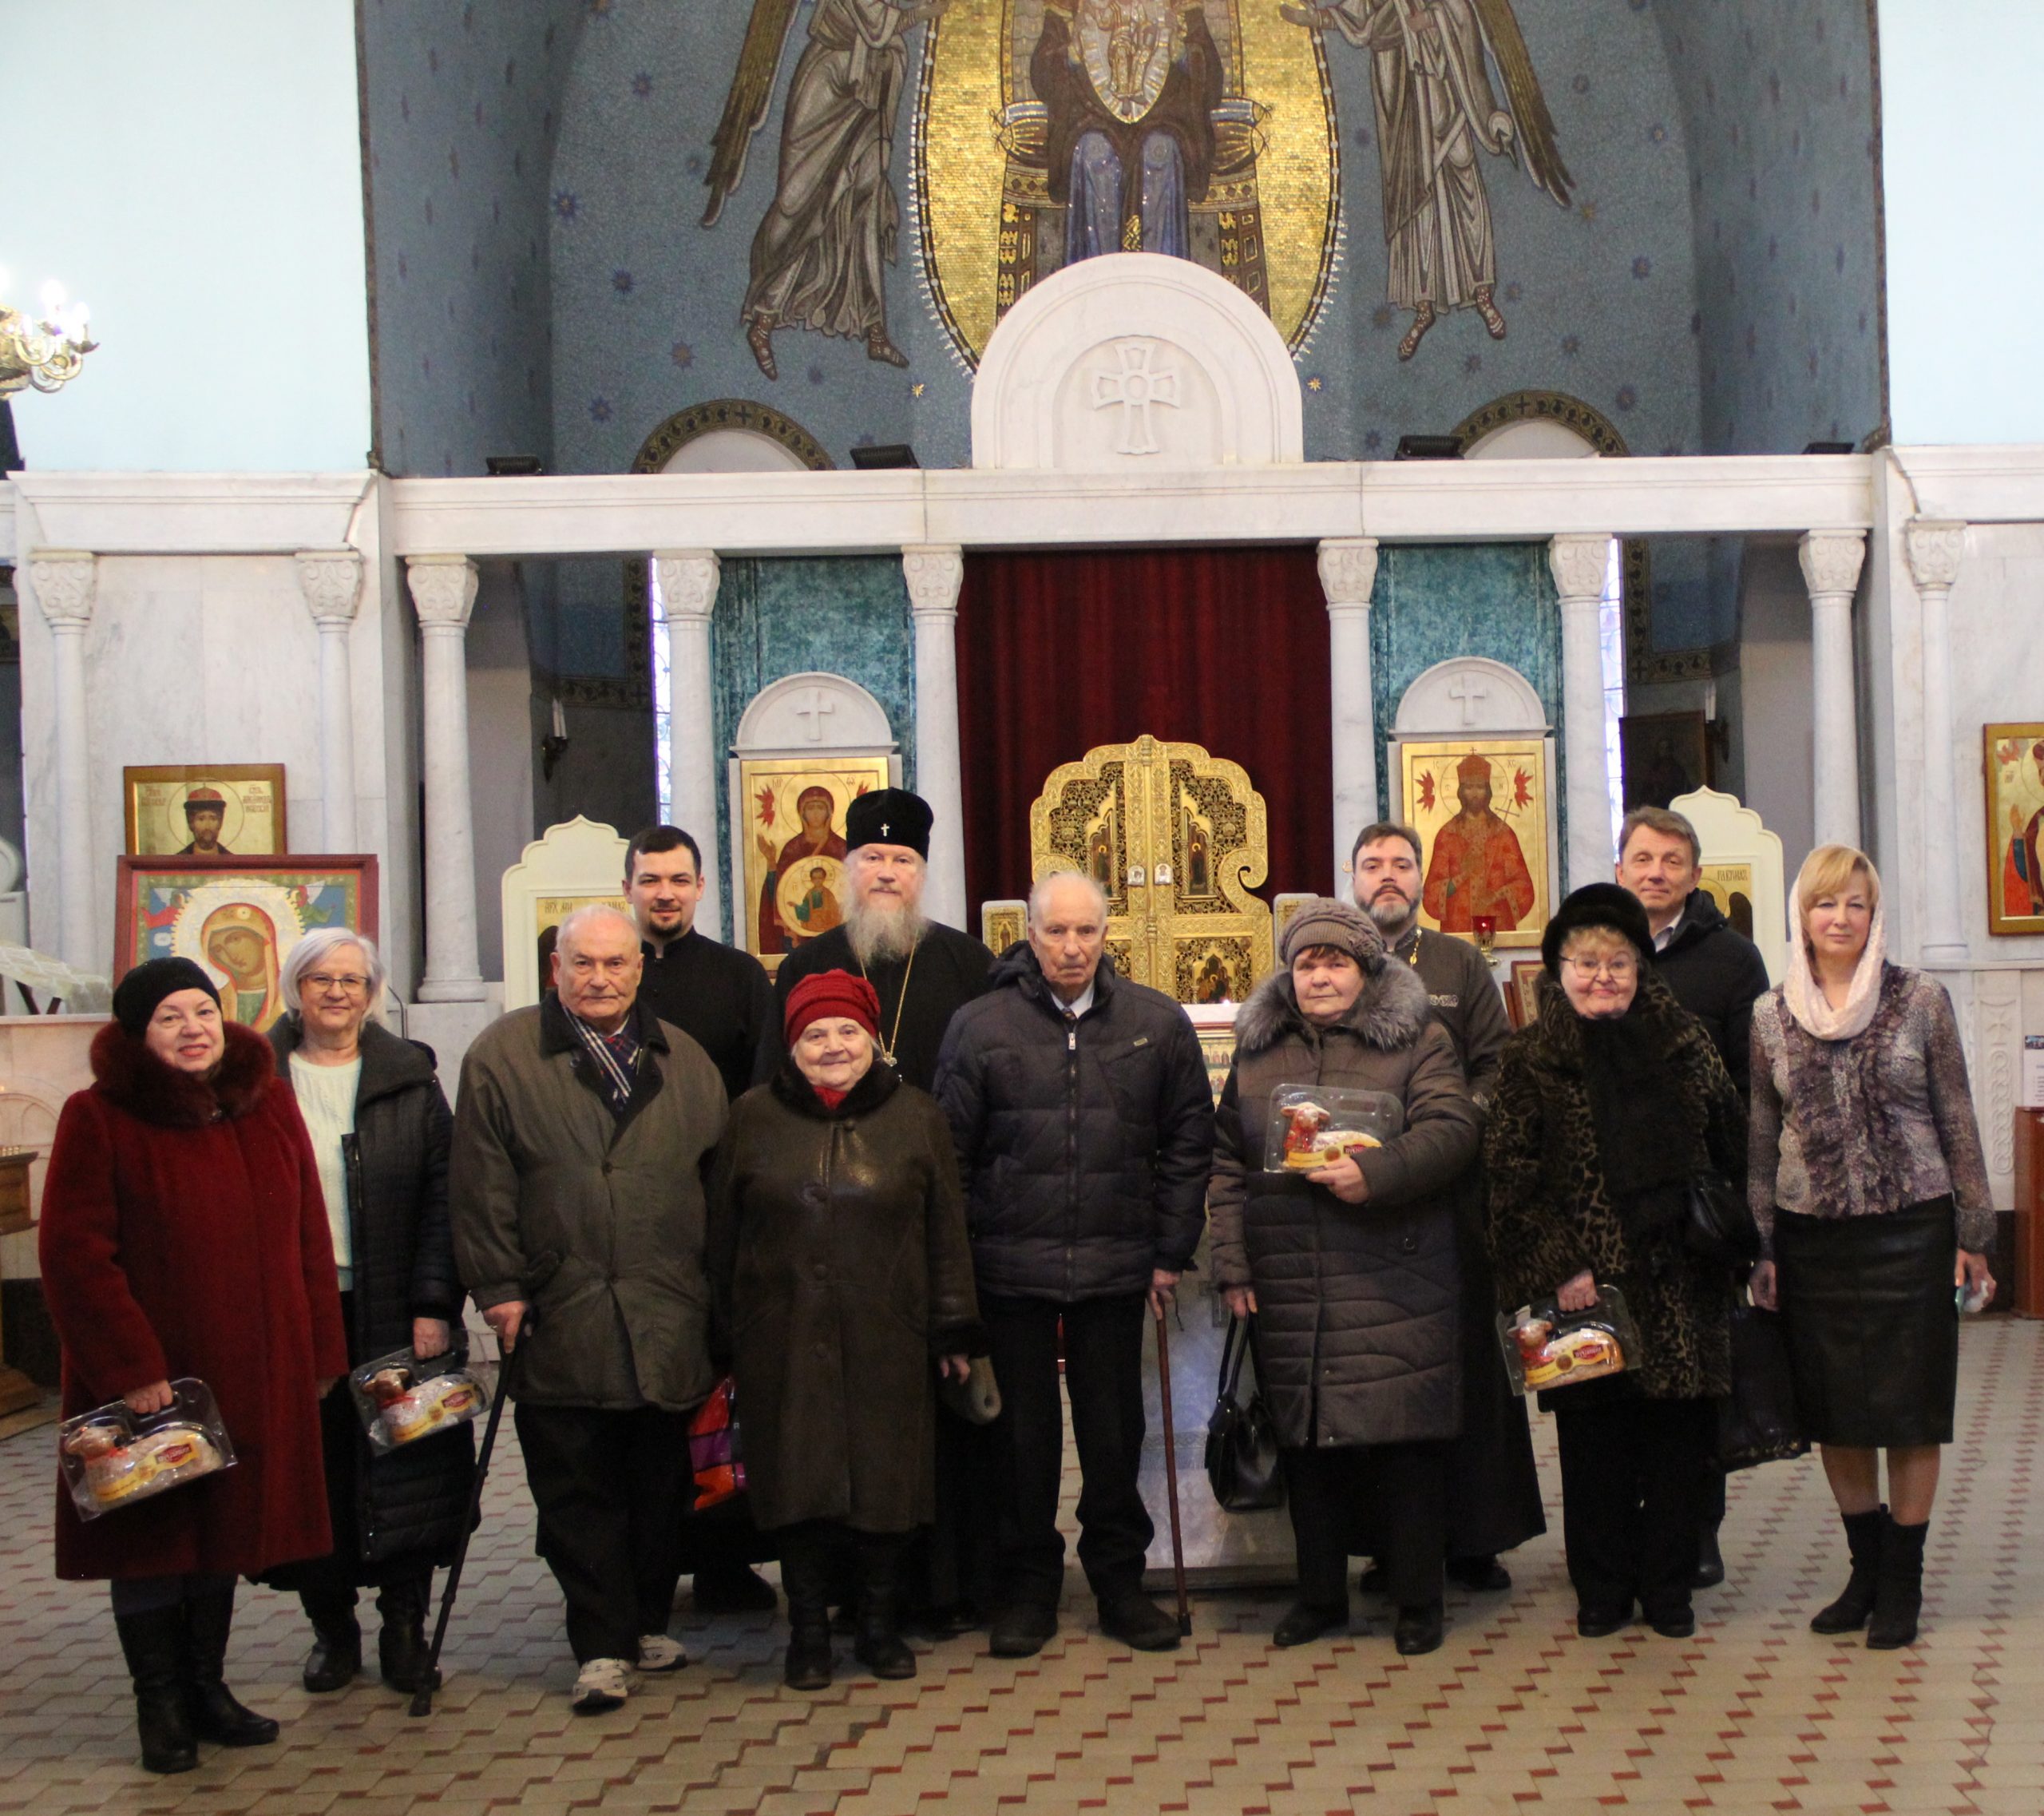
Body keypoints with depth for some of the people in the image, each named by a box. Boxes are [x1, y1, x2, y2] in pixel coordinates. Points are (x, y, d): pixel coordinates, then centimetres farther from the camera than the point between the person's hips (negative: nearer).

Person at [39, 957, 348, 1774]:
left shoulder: (267, 1105, 6)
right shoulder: (99, 1118, -8)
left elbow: (308, 1237, 8)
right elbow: (74, 1253, -13)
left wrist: (320, 1350, 5)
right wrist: (131, 1367, -17)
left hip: (254, 1373, 5)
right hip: (146, 1377, -4)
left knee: (224, 1526, 13)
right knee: (151, 1537, 4)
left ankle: (205, 1687, 27)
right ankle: (159, 1706, 16)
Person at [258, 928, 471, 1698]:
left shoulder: (410, 1079, 6)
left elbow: (442, 1195, 1)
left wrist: (434, 1303, -8)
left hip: (390, 1311, 0)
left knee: (403, 1465, 1)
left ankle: (405, 1625, 11)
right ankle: (331, 1626, 15)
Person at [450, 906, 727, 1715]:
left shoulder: (683, 1062, 11)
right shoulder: (503, 1057, 0)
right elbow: (483, 1185, -2)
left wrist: (717, 1291, 10)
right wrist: (500, 1286, -7)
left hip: (667, 1318, 3)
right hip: (560, 1317, -3)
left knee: (662, 1479, 10)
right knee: (576, 1488, 0)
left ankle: (650, 1620, 25)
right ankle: (601, 1646, 6)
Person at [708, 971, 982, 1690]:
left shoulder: (916, 1118, 5)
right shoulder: (754, 1119, 6)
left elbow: (946, 1233, 5)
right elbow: (723, 1234, 8)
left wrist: (953, 1330, 1)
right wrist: (723, 1332, 6)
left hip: (886, 1343, 0)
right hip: (784, 1346, 0)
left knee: (887, 1482, 5)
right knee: (798, 1484, 2)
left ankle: (881, 1626, 20)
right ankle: (808, 1633, 15)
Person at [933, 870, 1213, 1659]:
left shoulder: (1157, 1024, 3)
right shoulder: (980, 1026, -1)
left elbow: (1188, 1143, 8)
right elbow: (951, 1152, 1)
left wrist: (1171, 1251, 5)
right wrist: (957, 1261, -2)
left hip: (1115, 1268, 1)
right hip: (1011, 1268, -1)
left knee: (1115, 1430, 9)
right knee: (1023, 1433, 7)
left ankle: (1119, 1579, 22)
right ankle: (1027, 1587, 19)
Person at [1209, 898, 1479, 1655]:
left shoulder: (1418, 1040, 3)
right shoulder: (1258, 1051, 14)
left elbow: (1451, 1130, -9)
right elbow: (1227, 1160, 13)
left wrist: (1376, 1175, -24)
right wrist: (1231, 1263, 5)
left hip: (1396, 1286, -4)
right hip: (1288, 1286, 4)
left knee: (1405, 1438, -3)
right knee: (1305, 1438, 9)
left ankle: (1417, 1599, 9)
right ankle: (1319, 1594, 21)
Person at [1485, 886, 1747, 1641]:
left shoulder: (1683, 1042, 8)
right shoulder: (1530, 1059, 0)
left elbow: (1731, 1147, 13)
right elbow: (1510, 1178, -5)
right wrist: (1556, 1266, -12)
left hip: (1678, 1278, 2)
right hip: (1586, 1284, -2)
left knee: (1678, 1436, 4)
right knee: (1594, 1438, 4)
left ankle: (1668, 1587, 16)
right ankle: (1602, 1590, 16)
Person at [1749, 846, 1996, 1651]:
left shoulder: (1921, 1001, -2)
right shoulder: (1771, 1017, 4)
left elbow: (1957, 1122, 1)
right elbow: (1759, 1139, 8)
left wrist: (1973, 1234, -1)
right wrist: (1760, 1248, 5)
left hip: (1909, 1231, -2)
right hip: (1813, 1242, 3)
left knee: (1909, 1409, 2)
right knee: (1831, 1411, 8)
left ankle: (1902, 1583, 14)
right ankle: (1867, 1568, 24)